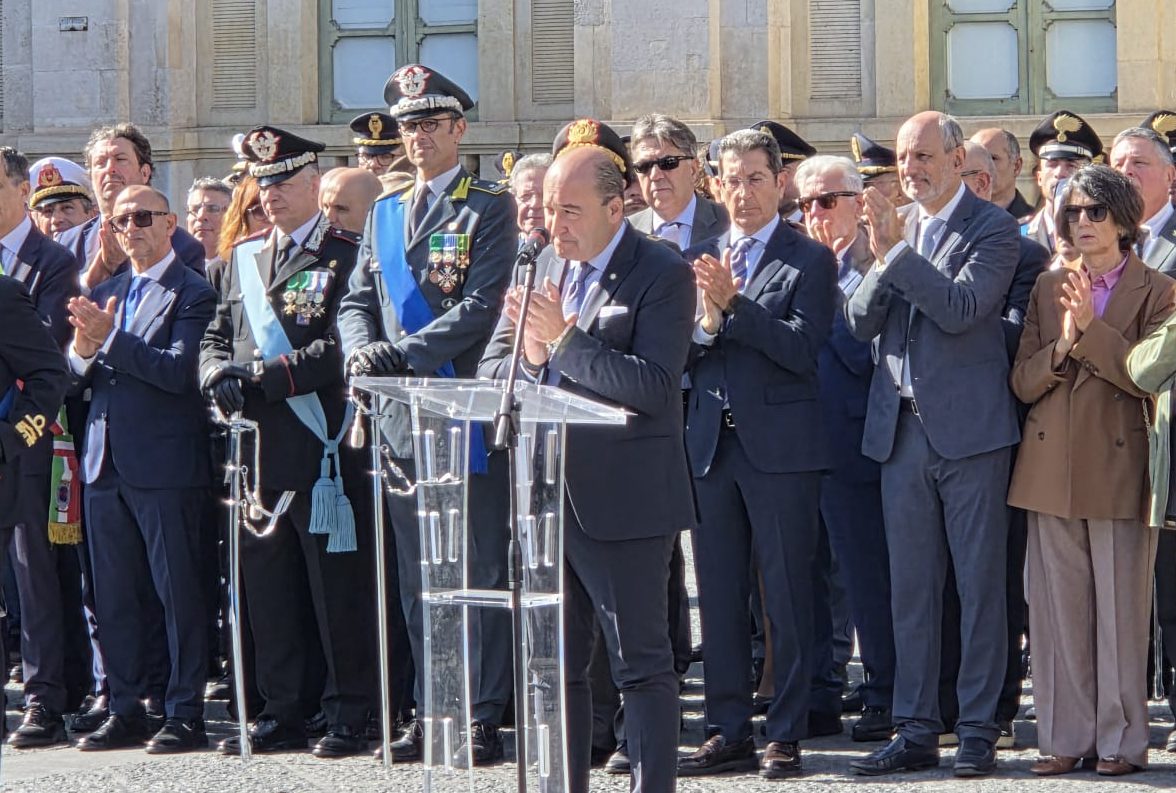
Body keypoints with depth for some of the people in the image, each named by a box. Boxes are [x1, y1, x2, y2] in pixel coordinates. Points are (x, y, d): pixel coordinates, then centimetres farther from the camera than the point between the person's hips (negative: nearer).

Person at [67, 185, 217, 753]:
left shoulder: (192, 294, -5)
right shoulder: (103, 294, 17)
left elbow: (178, 371, -17)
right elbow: (82, 375, 12)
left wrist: (110, 338, -22)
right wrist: (84, 350, -11)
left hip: (164, 465, -7)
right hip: (107, 464, 7)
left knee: (178, 592, -3)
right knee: (114, 597, 10)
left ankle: (186, 715, 2)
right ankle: (124, 711, 17)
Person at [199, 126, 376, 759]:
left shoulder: (348, 256, -4)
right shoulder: (243, 257, 17)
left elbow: (344, 348, -13)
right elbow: (217, 335, 19)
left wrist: (265, 376, -16)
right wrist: (218, 374, -3)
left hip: (323, 451, -6)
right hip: (257, 451, 6)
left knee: (337, 589, -1)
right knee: (268, 590, 10)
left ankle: (348, 715, 7)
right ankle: (280, 713, 17)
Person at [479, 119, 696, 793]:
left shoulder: (662, 275, -8)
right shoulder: (543, 272, 13)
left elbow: (653, 387, -20)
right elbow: (490, 372, 11)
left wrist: (564, 342, -20)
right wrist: (531, 358, -10)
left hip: (623, 502, -7)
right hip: (547, 496, 7)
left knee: (641, 662, -2)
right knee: (556, 663, 13)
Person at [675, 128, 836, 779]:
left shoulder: (808, 260, -2)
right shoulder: (699, 258, 13)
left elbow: (802, 348, -14)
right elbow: (679, 357, 7)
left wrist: (734, 305, -20)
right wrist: (706, 319, -13)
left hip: (779, 446, -5)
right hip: (710, 444, 5)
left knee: (787, 596, -1)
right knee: (719, 596, 9)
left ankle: (785, 735, 4)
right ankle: (727, 730, 16)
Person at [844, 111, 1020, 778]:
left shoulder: (993, 228, -5)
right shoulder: (898, 227, 11)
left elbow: (962, 308, -19)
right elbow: (862, 322, 3)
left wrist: (896, 251, -18)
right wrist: (881, 256, -14)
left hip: (970, 427, -5)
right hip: (903, 428, 5)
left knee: (980, 585, 1)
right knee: (911, 588, 9)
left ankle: (979, 731, 7)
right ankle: (917, 730, 15)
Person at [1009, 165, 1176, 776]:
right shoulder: (1048, 288, 14)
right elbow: (1023, 381, 8)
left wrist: (1090, 327, -19)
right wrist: (1061, 347, -11)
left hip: (1119, 467, -4)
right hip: (1051, 467, 4)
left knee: (1120, 607, -2)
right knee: (1057, 607, 4)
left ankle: (1120, 739, 5)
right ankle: (1066, 736, 11)